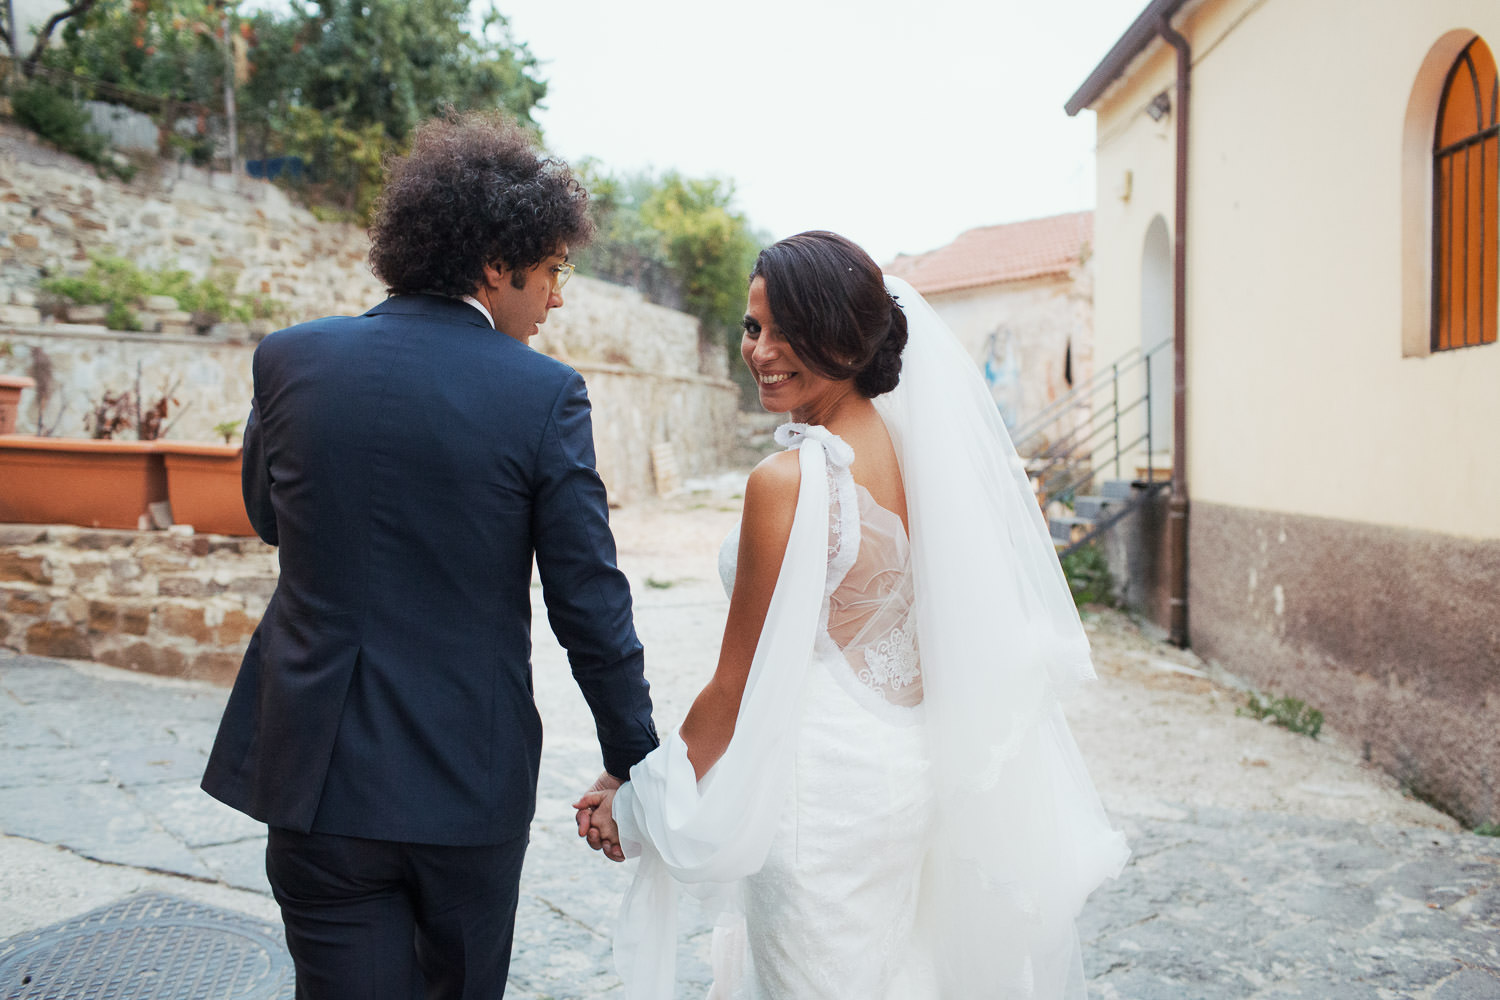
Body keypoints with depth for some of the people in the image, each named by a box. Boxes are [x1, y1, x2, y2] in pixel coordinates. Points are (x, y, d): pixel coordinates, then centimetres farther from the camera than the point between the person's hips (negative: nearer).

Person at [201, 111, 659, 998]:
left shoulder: (291, 359, -4)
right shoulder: (544, 395, -13)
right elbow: (592, 606, -10)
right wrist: (631, 761, 2)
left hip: (321, 772, 2)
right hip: (470, 777, -1)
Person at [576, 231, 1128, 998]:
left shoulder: (787, 482, -23)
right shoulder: (911, 446, 0)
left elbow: (739, 686, -16)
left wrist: (639, 802, -4)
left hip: (822, 785, -8)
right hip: (912, 767, 8)